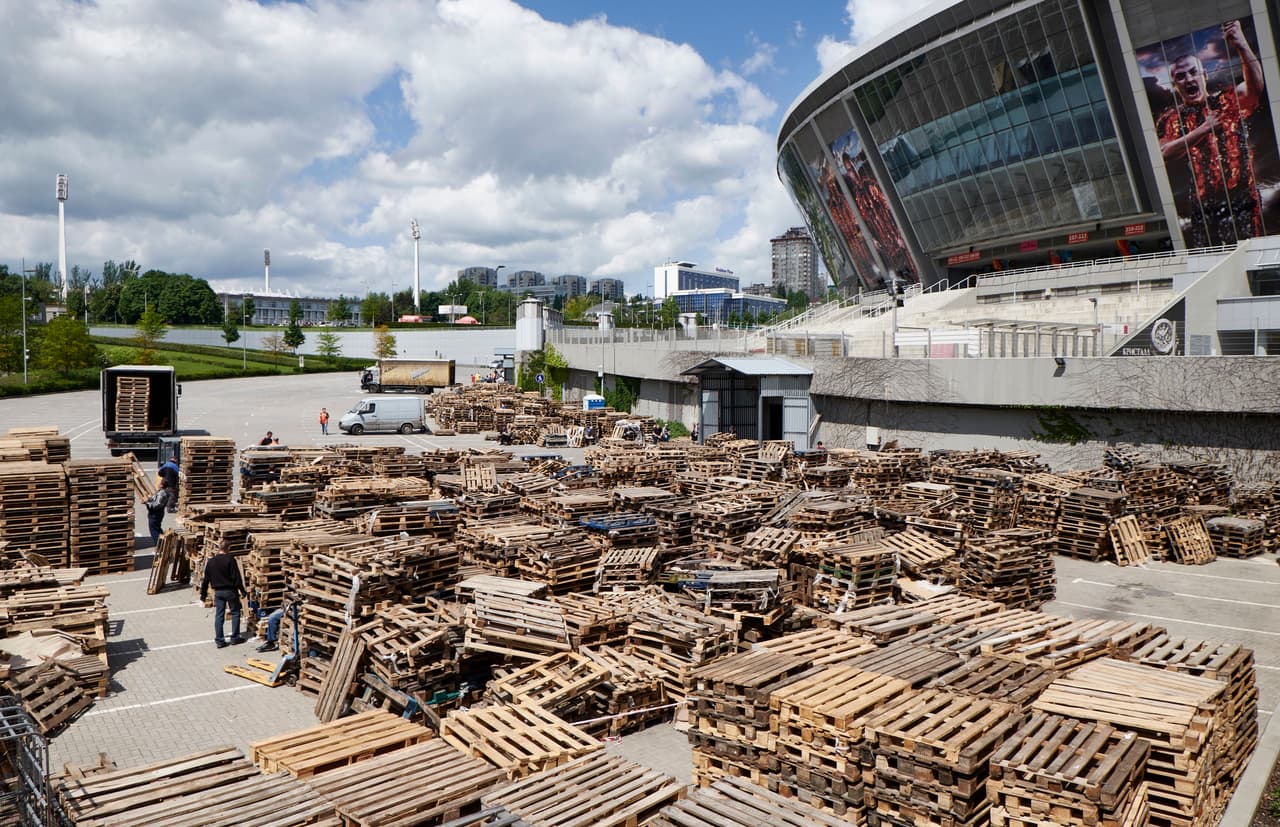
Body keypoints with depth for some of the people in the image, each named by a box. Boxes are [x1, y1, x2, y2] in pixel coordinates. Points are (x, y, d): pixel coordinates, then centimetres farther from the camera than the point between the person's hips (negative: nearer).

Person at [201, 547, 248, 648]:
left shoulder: (210, 562, 6)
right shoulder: (230, 559, -10)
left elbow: (206, 579, 10)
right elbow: (236, 576, -13)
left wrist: (203, 593, 18)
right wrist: (242, 590, -9)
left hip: (218, 592, 4)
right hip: (230, 590, -4)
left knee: (218, 615, 7)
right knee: (235, 613, 8)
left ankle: (219, 640, 7)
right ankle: (235, 637, 9)